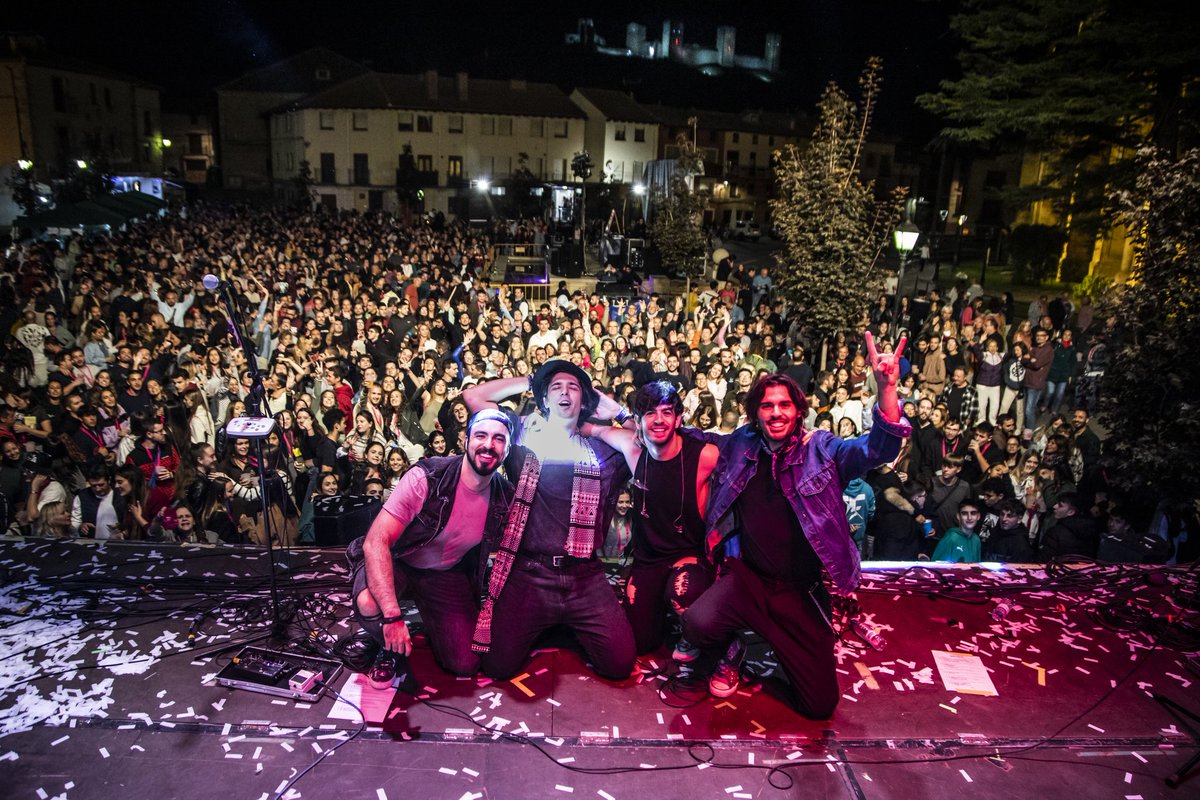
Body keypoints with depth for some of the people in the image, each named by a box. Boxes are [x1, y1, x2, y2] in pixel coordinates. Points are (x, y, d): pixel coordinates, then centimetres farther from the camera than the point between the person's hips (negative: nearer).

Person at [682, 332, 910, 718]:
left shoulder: (823, 450, -6)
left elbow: (878, 447, -23)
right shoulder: (740, 446, 2)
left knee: (820, 705, -2)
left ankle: (781, 651, 31)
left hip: (802, 592, -1)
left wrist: (886, 388, -38)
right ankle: (734, 651, 9)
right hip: (747, 578, 1)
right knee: (697, 624, -29)